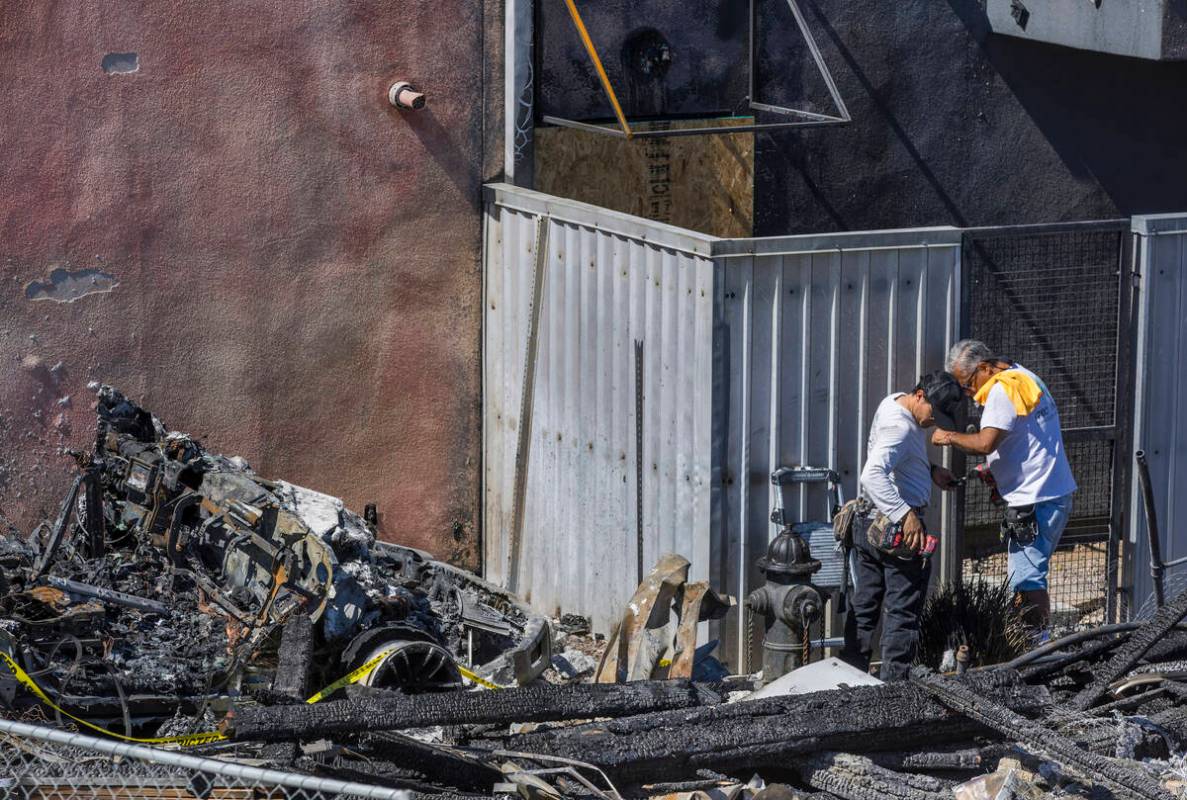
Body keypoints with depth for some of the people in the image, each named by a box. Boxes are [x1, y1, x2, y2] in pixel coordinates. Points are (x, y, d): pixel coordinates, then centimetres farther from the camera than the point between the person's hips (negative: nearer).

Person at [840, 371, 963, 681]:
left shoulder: (894, 402, 9)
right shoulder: (901, 427, -22)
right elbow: (873, 475, -37)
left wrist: (930, 471, 12)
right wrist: (906, 515, -41)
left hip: (868, 522, 10)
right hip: (898, 528, -10)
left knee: (863, 606, 13)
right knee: (902, 611, -1)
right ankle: (893, 682, 1)